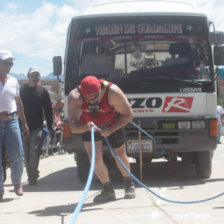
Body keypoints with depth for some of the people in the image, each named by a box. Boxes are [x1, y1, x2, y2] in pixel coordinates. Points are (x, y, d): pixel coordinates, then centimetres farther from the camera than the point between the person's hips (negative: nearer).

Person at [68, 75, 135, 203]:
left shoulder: (112, 92, -35)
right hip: (89, 126, 1)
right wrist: (86, 127, -56)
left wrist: (111, 129, -33)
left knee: (120, 154, 10)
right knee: (95, 158, -13)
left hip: (113, 124, 0)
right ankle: (108, 191, 6)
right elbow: (73, 127, -35)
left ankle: (129, 185, 36)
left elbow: (128, 115, -23)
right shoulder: (75, 97, -33)